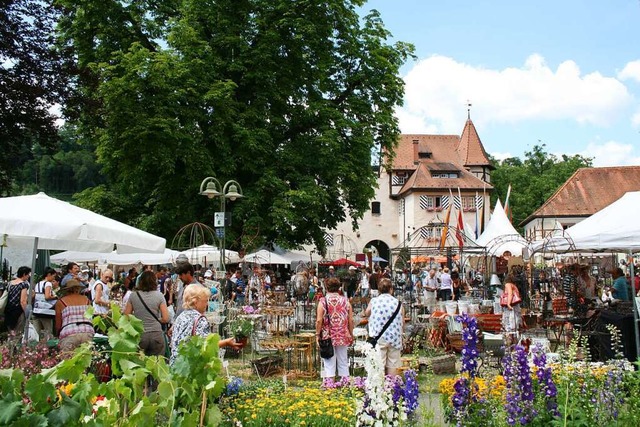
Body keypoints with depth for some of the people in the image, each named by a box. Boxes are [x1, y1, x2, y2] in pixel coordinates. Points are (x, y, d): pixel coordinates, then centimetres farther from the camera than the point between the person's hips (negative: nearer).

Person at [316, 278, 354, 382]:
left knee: (329, 364, 2)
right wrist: (351, 334, 11)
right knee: (343, 363, 12)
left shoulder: (323, 301, -6)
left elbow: (319, 320, -11)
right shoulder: (345, 300, 2)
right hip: (343, 337, 3)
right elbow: (351, 320, 1)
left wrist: (317, 334, -2)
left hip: (328, 337, -3)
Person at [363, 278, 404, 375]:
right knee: (393, 365, 8)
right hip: (395, 338, 1)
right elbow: (402, 323, 4)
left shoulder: (373, 301, -3)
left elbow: (366, 314, 15)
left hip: (379, 338, -1)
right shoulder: (398, 303, 0)